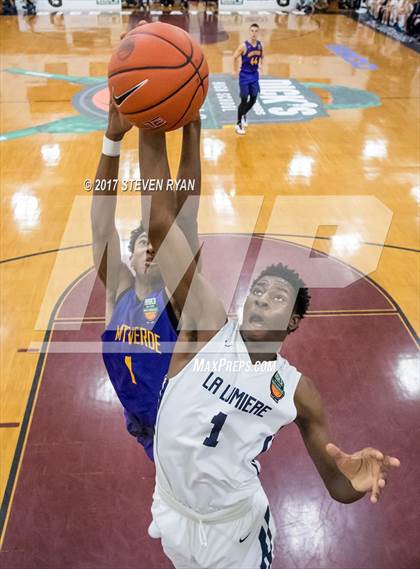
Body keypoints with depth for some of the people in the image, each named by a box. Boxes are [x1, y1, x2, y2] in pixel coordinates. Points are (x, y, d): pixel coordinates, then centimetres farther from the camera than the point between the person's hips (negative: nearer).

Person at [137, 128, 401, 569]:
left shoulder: (298, 392, -12)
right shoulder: (208, 324, -17)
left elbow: (336, 487, -4)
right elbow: (159, 226, -27)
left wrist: (356, 481, -29)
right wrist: (151, 129, -34)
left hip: (235, 531, 0)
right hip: (172, 516, 1)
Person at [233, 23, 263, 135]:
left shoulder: (260, 45, -1)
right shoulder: (244, 46, -18)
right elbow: (235, 58, -10)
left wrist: (260, 65, 10)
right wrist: (235, 70, -9)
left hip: (255, 75, 5)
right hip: (245, 76, -5)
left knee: (253, 99, 9)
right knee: (244, 100, -5)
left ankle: (243, 115, 36)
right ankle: (238, 124, 8)